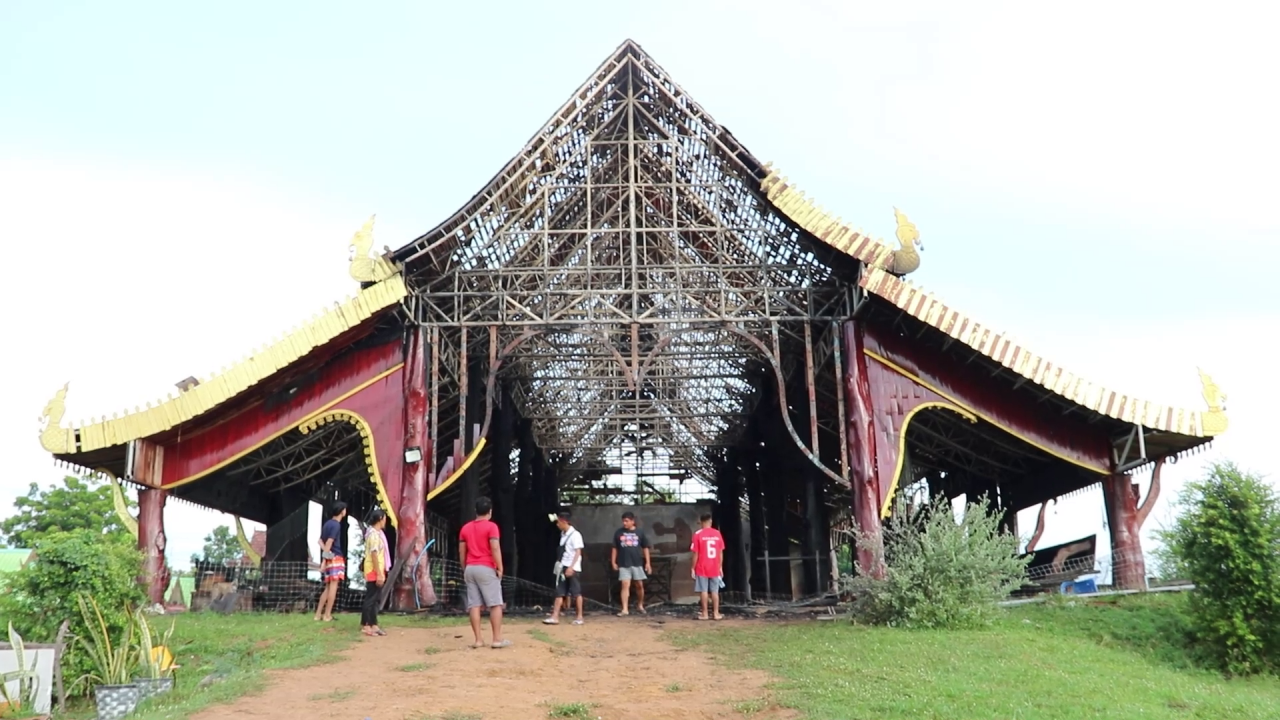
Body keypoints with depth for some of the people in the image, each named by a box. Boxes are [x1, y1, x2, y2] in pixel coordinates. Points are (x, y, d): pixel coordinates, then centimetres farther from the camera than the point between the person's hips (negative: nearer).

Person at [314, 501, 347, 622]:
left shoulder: (327, 523, 16)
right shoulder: (336, 525, -11)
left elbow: (320, 541, 13)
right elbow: (329, 543, -17)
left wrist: (326, 553, -1)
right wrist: (324, 561, -17)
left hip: (329, 558, 9)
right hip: (335, 558, -9)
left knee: (328, 587, 13)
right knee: (333, 586, -5)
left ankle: (318, 614, 12)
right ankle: (327, 615, -6)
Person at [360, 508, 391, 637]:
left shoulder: (377, 533, 14)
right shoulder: (374, 534, -17)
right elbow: (374, 554, -22)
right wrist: (379, 574, -23)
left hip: (377, 572, 10)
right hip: (374, 572, -10)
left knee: (375, 599, 11)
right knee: (371, 598, -5)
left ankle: (373, 625, 16)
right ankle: (365, 626, 0)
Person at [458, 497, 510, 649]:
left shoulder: (465, 528, 12)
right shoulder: (491, 526, -6)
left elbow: (461, 551, 12)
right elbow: (495, 548, -15)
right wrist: (500, 568, -9)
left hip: (470, 569, 6)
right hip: (486, 568, -6)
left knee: (474, 605, 3)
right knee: (495, 604, -1)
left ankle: (478, 639, 2)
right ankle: (497, 639, -5)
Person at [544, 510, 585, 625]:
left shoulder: (575, 534, -14)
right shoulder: (563, 534, 11)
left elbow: (578, 552, -17)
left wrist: (571, 567, -23)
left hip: (573, 568, -8)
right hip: (563, 567, 8)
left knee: (576, 592, 0)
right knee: (559, 592, 4)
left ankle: (579, 617, 9)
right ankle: (555, 617, 4)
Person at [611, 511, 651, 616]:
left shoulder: (640, 532, 1)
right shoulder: (619, 533, 3)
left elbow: (645, 548, 6)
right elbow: (615, 548, 8)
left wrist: (647, 562, 1)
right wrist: (613, 562, 4)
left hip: (637, 563, 1)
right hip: (624, 564, 0)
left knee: (639, 585, 8)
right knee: (625, 585, -7)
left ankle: (640, 605, 29)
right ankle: (625, 609, -8)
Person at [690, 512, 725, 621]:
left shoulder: (698, 534, -8)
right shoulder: (717, 533, 1)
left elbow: (696, 554, -8)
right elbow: (721, 553, 4)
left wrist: (693, 568, 0)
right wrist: (720, 567, 12)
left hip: (702, 568, -3)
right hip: (715, 568, 3)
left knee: (704, 591, 2)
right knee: (715, 591, 8)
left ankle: (704, 614, 3)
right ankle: (716, 613, 9)